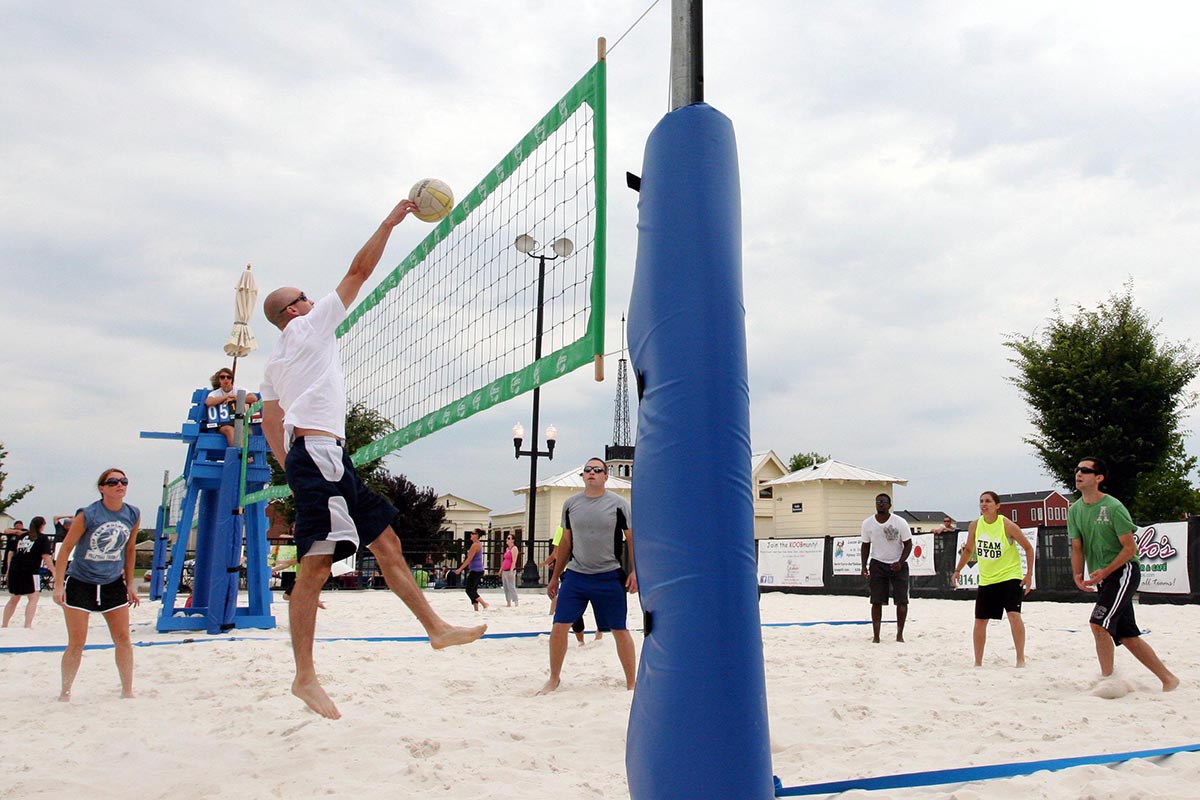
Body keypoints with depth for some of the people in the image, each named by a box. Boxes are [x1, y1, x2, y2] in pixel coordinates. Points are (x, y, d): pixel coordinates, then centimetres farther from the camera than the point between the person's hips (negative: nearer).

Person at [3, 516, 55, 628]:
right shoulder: (43, 538, -1)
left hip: (14, 570, 6)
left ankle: (4, 625, 25)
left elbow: (10, 553, 16)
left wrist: (9, 570, 23)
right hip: (30, 571, -6)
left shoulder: (21, 536, 16)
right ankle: (28, 625, -13)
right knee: (33, 598, -3)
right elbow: (46, 557, -9)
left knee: (14, 599, 19)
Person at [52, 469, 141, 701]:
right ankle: (65, 692, 18)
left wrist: (130, 583, 10)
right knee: (77, 642, -1)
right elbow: (66, 549, -10)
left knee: (123, 639, 2)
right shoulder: (87, 515, -17)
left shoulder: (133, 515, -4)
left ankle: (127, 691, 13)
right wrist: (59, 585, -14)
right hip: (80, 584, -4)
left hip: (113, 585, 4)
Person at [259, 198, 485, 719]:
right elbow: (359, 270, 2)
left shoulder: (274, 363, 25)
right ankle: (305, 676, -8)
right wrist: (391, 221, 8)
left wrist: (289, 467, 25)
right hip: (319, 451, -10)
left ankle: (435, 627, 11)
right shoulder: (309, 327, 3)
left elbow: (271, 423, 24)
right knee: (316, 566, -11)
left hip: (307, 458, 10)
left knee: (387, 544, 8)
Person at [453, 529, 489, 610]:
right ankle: (476, 609, 11)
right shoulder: (479, 545, 15)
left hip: (475, 571, -10)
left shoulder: (475, 545, -15)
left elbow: (469, 559, -17)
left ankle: (484, 603, -9)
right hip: (479, 570, 10)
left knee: (469, 590, -5)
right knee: (473, 590, 11)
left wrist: (460, 569, -13)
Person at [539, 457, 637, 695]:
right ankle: (554, 679, 17)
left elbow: (632, 540, -1)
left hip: (609, 577, -2)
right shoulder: (571, 504, 6)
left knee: (619, 630, 4)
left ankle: (631, 683, 17)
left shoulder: (619, 504, -3)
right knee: (559, 626, -2)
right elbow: (566, 542, 14)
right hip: (575, 576, 3)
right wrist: (555, 577, 15)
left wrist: (634, 571, -13)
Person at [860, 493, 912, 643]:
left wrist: (900, 563, -18)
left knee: (902, 600, -3)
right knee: (876, 601, -3)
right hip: (877, 564, 1)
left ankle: (900, 633, 12)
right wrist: (864, 566, -1)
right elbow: (866, 545, 8)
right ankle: (876, 635, 2)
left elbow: (908, 545, -6)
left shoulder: (900, 522, -10)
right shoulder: (867, 523, -2)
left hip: (898, 565, -1)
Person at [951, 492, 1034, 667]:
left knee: (1014, 615, -20)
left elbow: (1028, 548, -4)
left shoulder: (1007, 525, -14)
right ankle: (978, 662, 17)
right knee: (980, 620, 5)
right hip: (986, 579, 4)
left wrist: (1029, 574, -9)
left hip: (1010, 576, -4)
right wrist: (957, 570, 8)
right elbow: (969, 550, 13)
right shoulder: (974, 526, -3)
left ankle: (1020, 659, -7)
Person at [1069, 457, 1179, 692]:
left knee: (1099, 623, -19)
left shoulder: (1113, 507, -15)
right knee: (1127, 635, 10)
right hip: (1103, 578, 7)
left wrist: (1105, 572, -20)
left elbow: (1130, 548, -13)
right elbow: (1077, 548, 6)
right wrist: (1077, 575, -9)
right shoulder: (1075, 510, 4)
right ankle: (1167, 678, 23)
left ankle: (1107, 679, -6)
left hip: (1123, 571, -7)